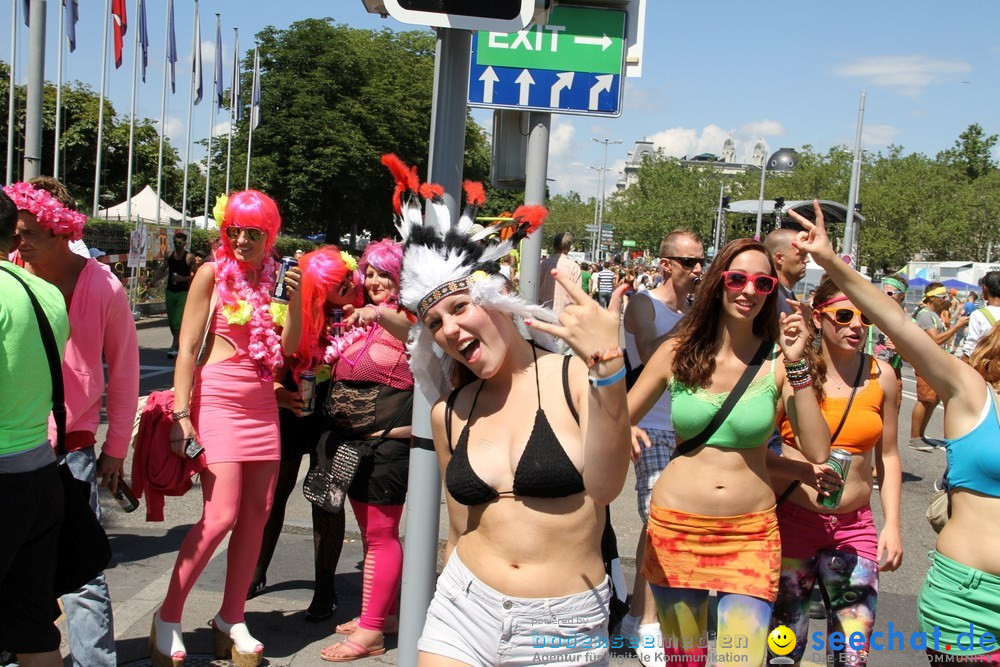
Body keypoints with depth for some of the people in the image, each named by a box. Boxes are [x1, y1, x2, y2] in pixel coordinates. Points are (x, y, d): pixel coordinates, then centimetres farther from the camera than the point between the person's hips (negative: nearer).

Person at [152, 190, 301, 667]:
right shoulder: (213, 273, -3)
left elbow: (288, 347, 6)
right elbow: (188, 347, -6)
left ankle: (230, 620, 18)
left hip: (262, 401, 5)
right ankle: (168, 617, 6)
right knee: (221, 515, -12)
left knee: (257, 513, 5)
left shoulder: (273, 275, 10)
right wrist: (181, 413, -13)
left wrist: (295, 297, -8)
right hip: (218, 395, -5)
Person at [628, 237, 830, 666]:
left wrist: (796, 366, -18)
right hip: (675, 528, 1)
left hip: (751, 535, -1)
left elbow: (817, 453, -13)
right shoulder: (678, 352, -2)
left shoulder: (777, 359, -4)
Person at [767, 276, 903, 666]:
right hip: (792, 520, -2)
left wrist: (892, 524, 4)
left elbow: (887, 456, 10)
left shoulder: (880, 376, 1)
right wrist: (802, 470, -25)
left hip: (854, 527, 3)